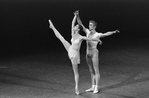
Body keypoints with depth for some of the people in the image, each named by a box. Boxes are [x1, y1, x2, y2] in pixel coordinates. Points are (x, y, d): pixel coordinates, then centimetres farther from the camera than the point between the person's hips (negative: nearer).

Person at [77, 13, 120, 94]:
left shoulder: (98, 35, -12)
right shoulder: (88, 32, 6)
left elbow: (106, 34, -27)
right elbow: (80, 24, 8)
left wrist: (114, 32, -43)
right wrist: (77, 16, 0)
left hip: (94, 53, -7)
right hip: (88, 54, 7)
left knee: (96, 71, 0)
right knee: (91, 71, 13)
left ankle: (96, 88, 7)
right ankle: (93, 87, 20)